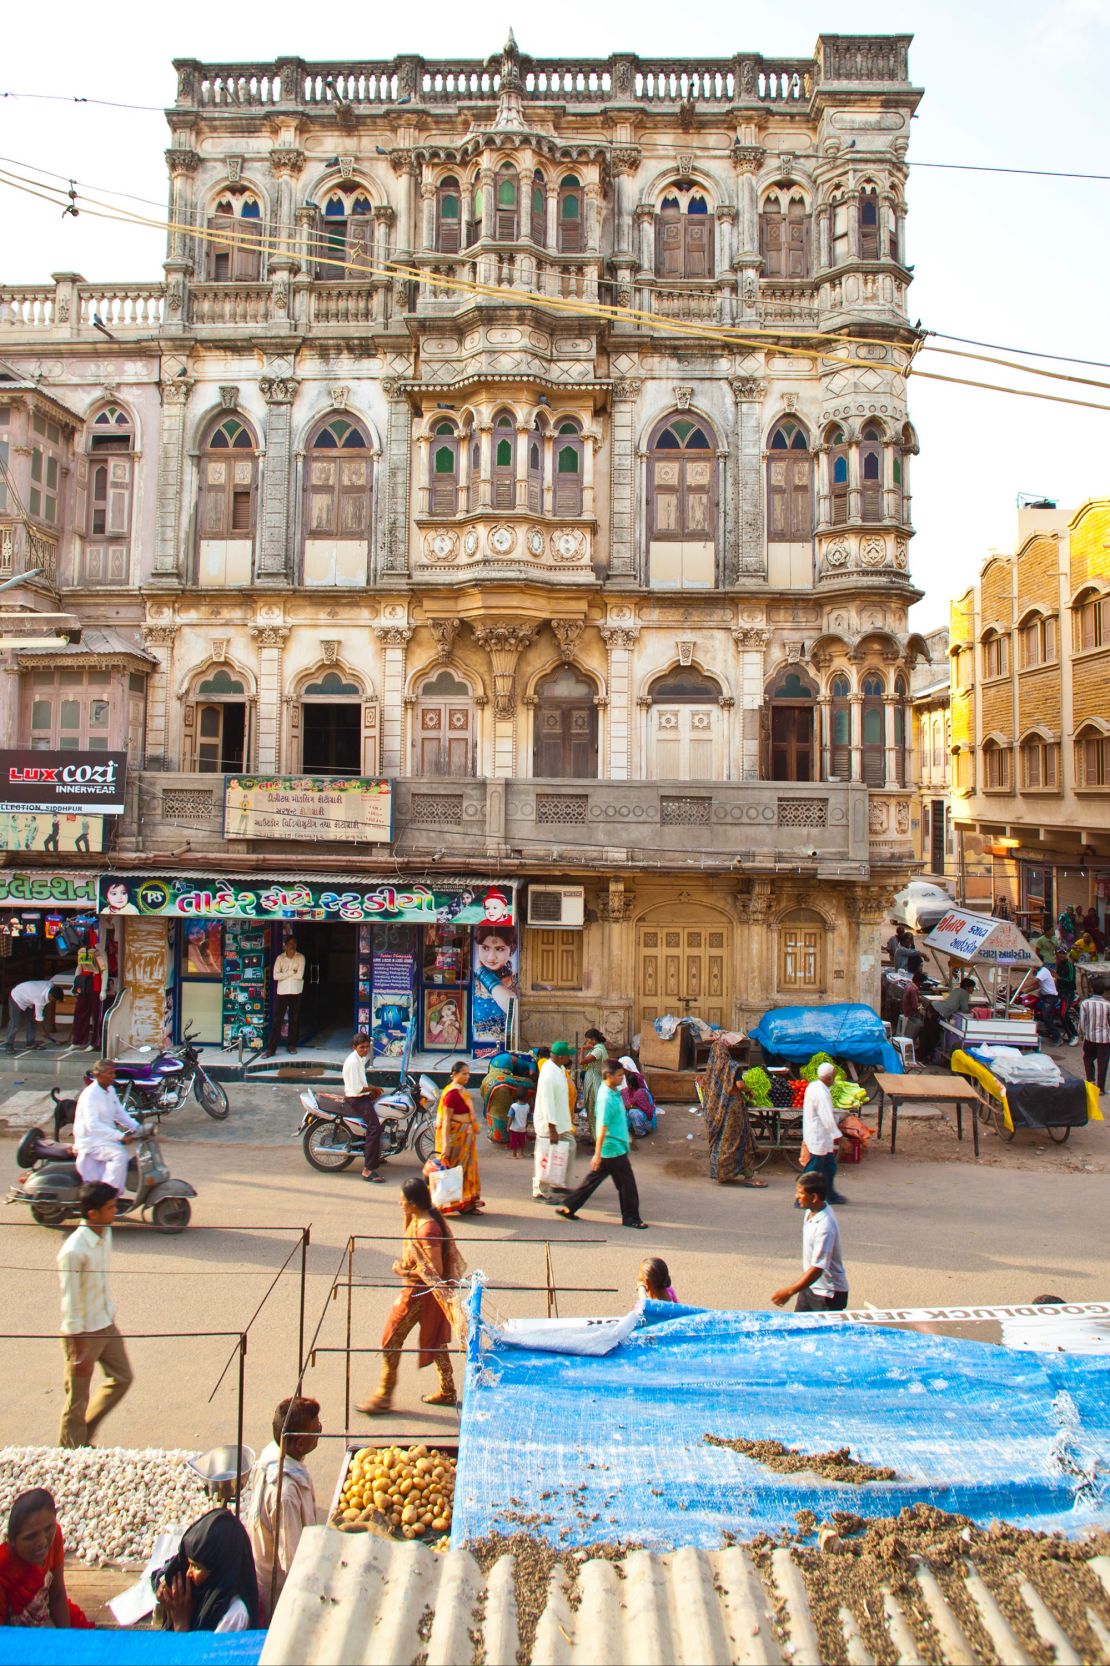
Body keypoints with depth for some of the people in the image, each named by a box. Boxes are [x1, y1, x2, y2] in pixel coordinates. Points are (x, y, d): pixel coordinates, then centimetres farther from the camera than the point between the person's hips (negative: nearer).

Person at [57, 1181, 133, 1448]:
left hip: (106, 1324, 8)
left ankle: (84, 1434, 35)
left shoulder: (105, 1233, -3)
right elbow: (70, 1304, -23)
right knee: (77, 1400, 9)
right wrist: (78, 1352, -19)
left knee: (122, 1378, 17)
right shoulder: (74, 1251, -28)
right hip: (83, 1333, -8)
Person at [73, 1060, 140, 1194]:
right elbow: (92, 1125, -27)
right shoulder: (90, 1094, -18)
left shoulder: (111, 1090, 9)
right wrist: (120, 1136, -32)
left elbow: (120, 1113, 17)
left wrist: (138, 1127, 1)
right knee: (120, 1154, -28)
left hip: (107, 1136, 9)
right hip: (90, 1139, -9)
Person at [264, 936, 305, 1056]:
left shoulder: (301, 957, 1)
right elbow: (276, 976, -9)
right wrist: (292, 972, -10)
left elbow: (300, 975, -11)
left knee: (294, 1019, 8)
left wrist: (284, 974, -5)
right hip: (282, 992, 0)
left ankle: (291, 1045, 19)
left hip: (296, 992, 1)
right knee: (277, 1020, -3)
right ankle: (271, 1048, -4)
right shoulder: (280, 958, 2)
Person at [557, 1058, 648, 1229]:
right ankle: (631, 1218, 16)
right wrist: (597, 1154, -24)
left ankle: (568, 1207, 18)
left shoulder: (614, 1092, 7)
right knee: (627, 1184, 3)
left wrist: (626, 1136, 29)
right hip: (614, 1149, -9)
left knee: (594, 1179, 14)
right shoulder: (606, 1098, -22)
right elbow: (602, 1127, -24)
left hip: (616, 1147, 9)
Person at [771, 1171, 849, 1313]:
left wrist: (789, 1291, -28)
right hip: (810, 1287, 8)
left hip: (828, 1294, -8)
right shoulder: (811, 1211, -4)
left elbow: (817, 1269, -30)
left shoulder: (825, 1226, -30)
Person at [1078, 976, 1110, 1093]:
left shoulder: (1085, 1003, -8)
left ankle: (1090, 1080, 11)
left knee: (1088, 1059, 21)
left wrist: (1081, 1035, 11)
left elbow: (1082, 1022, -3)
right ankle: (1100, 1087, 10)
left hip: (1090, 1037, 1)